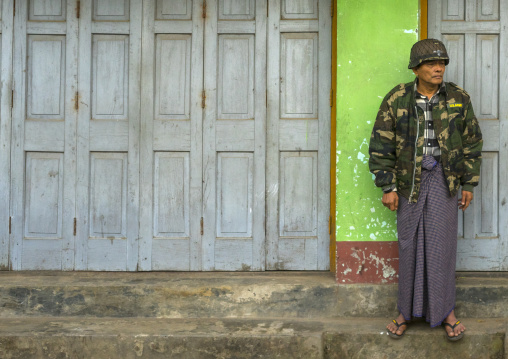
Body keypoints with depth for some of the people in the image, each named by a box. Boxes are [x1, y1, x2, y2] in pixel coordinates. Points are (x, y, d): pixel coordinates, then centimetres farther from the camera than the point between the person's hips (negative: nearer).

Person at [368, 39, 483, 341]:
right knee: (410, 243, 6)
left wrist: (469, 184, 3)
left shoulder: (458, 98, -3)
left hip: (445, 179, 0)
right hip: (410, 179, 0)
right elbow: (381, 145, -4)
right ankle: (408, 310, 18)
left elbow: (472, 142, 4)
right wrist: (388, 187, -7)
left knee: (442, 243, -1)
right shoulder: (396, 100, -7)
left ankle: (445, 310, 13)